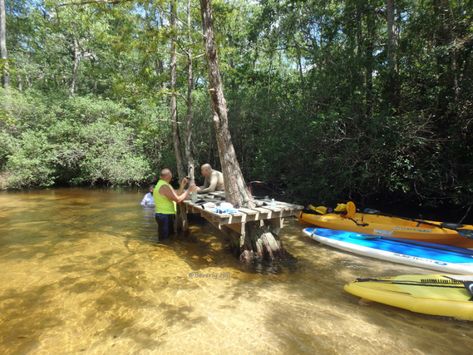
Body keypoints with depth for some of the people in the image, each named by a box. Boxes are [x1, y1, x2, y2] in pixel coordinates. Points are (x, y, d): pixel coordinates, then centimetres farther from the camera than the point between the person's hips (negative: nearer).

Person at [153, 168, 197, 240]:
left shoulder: (161, 184, 15)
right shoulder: (165, 186, -19)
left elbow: (176, 195, 14)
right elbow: (178, 199, -22)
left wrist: (182, 186, 7)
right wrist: (188, 190, -13)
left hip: (165, 215, 11)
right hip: (165, 216, -11)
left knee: (168, 238, 17)